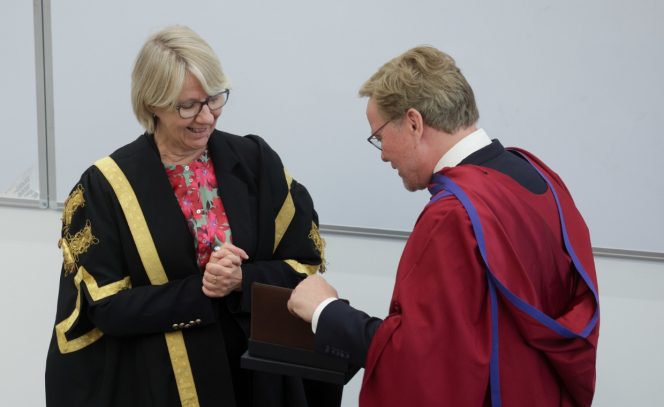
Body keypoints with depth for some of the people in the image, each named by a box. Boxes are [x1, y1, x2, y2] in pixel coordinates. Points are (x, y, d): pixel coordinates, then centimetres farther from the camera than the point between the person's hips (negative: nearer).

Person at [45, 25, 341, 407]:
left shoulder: (255, 161, -4)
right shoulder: (107, 186, -10)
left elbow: (305, 264, -2)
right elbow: (106, 306, -11)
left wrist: (242, 281, -20)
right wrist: (199, 290, -21)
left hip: (256, 373, 3)